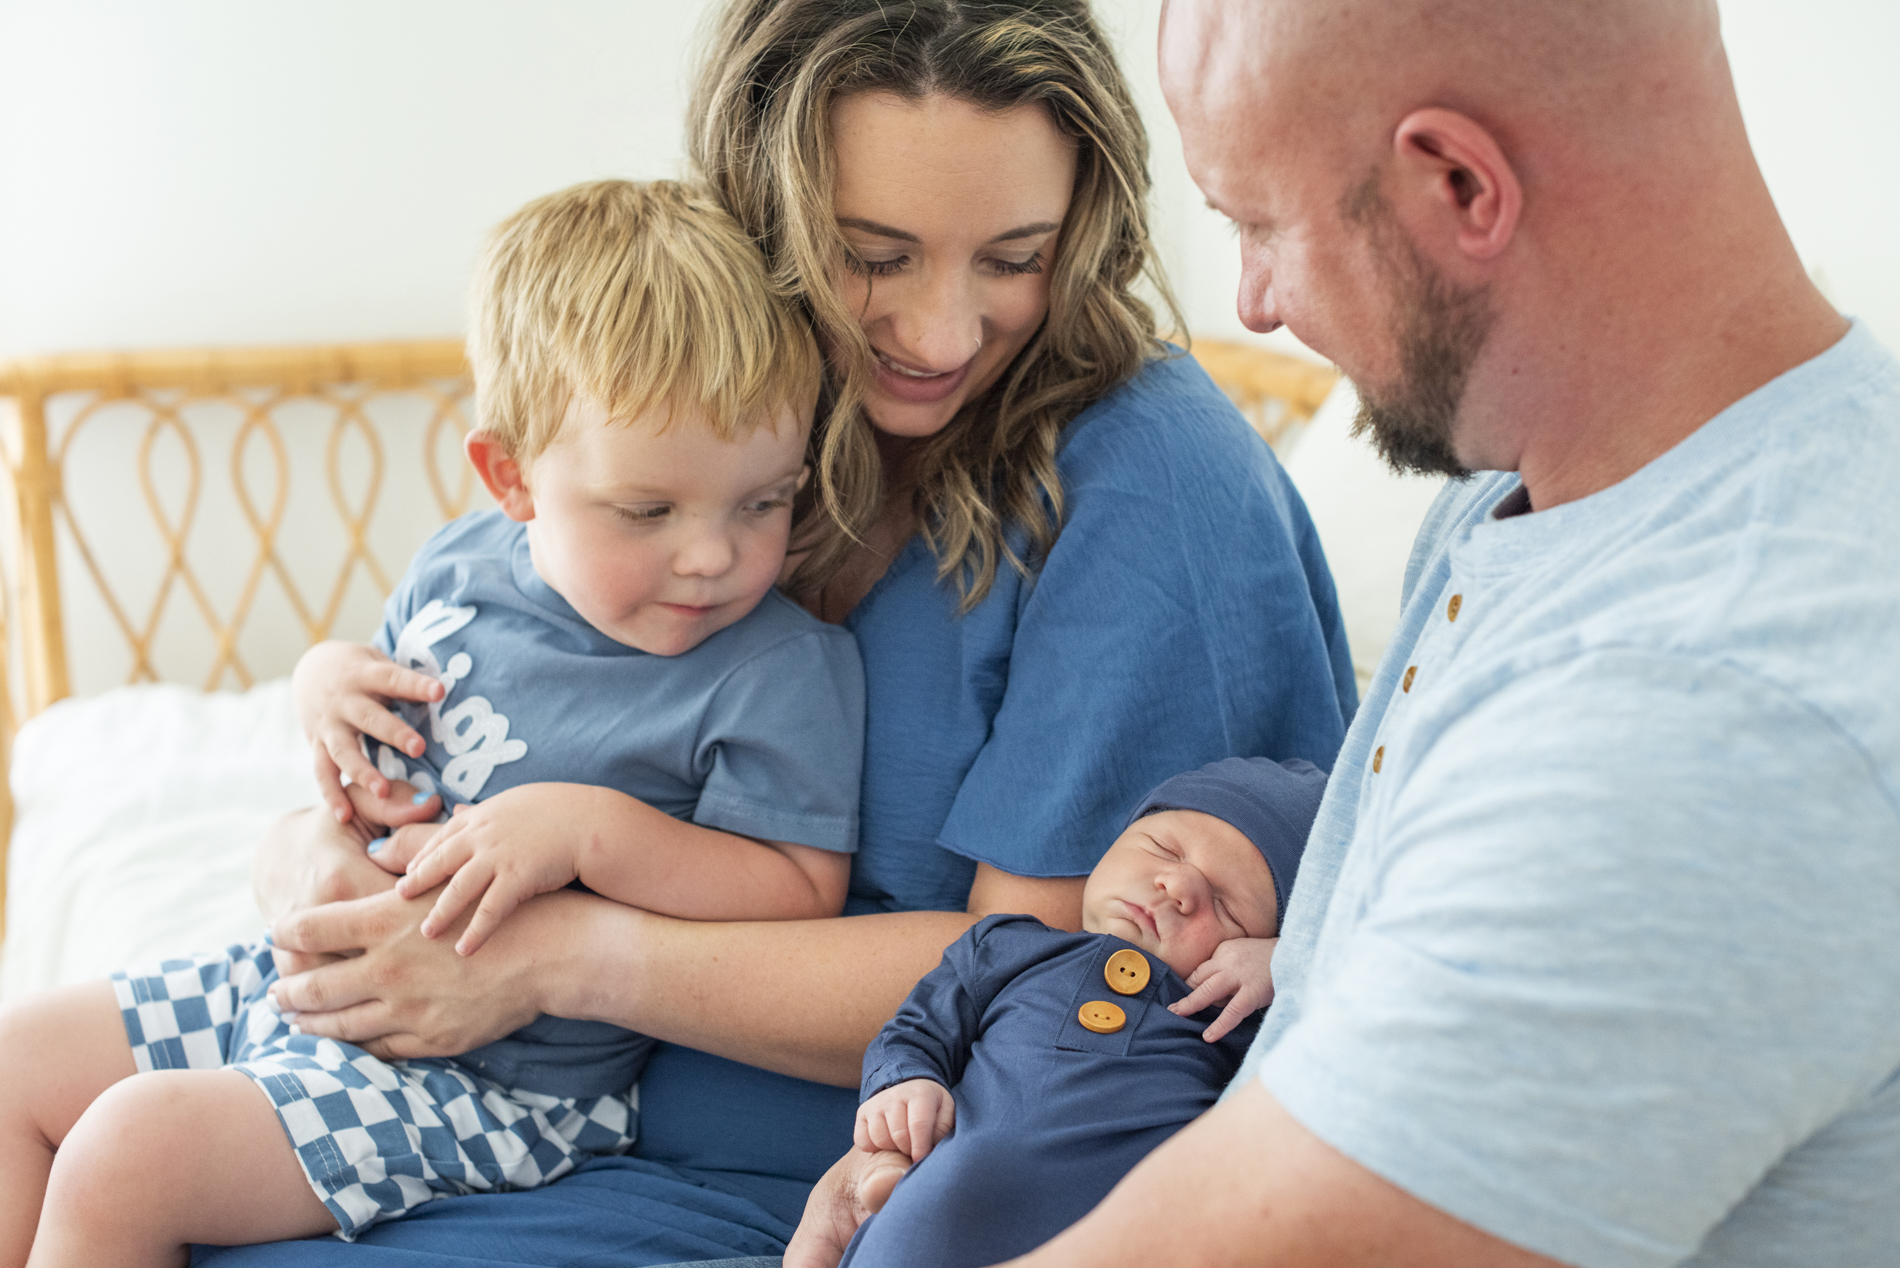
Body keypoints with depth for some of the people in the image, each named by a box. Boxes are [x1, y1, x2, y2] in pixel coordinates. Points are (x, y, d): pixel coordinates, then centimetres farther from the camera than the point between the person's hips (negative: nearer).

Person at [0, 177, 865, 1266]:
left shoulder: (786, 670, -18)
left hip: (500, 1077, -7)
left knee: (125, 1154, -16)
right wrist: (329, 681, -4)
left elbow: (804, 896, -23)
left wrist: (592, 827, -31)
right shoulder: (460, 566, 1)